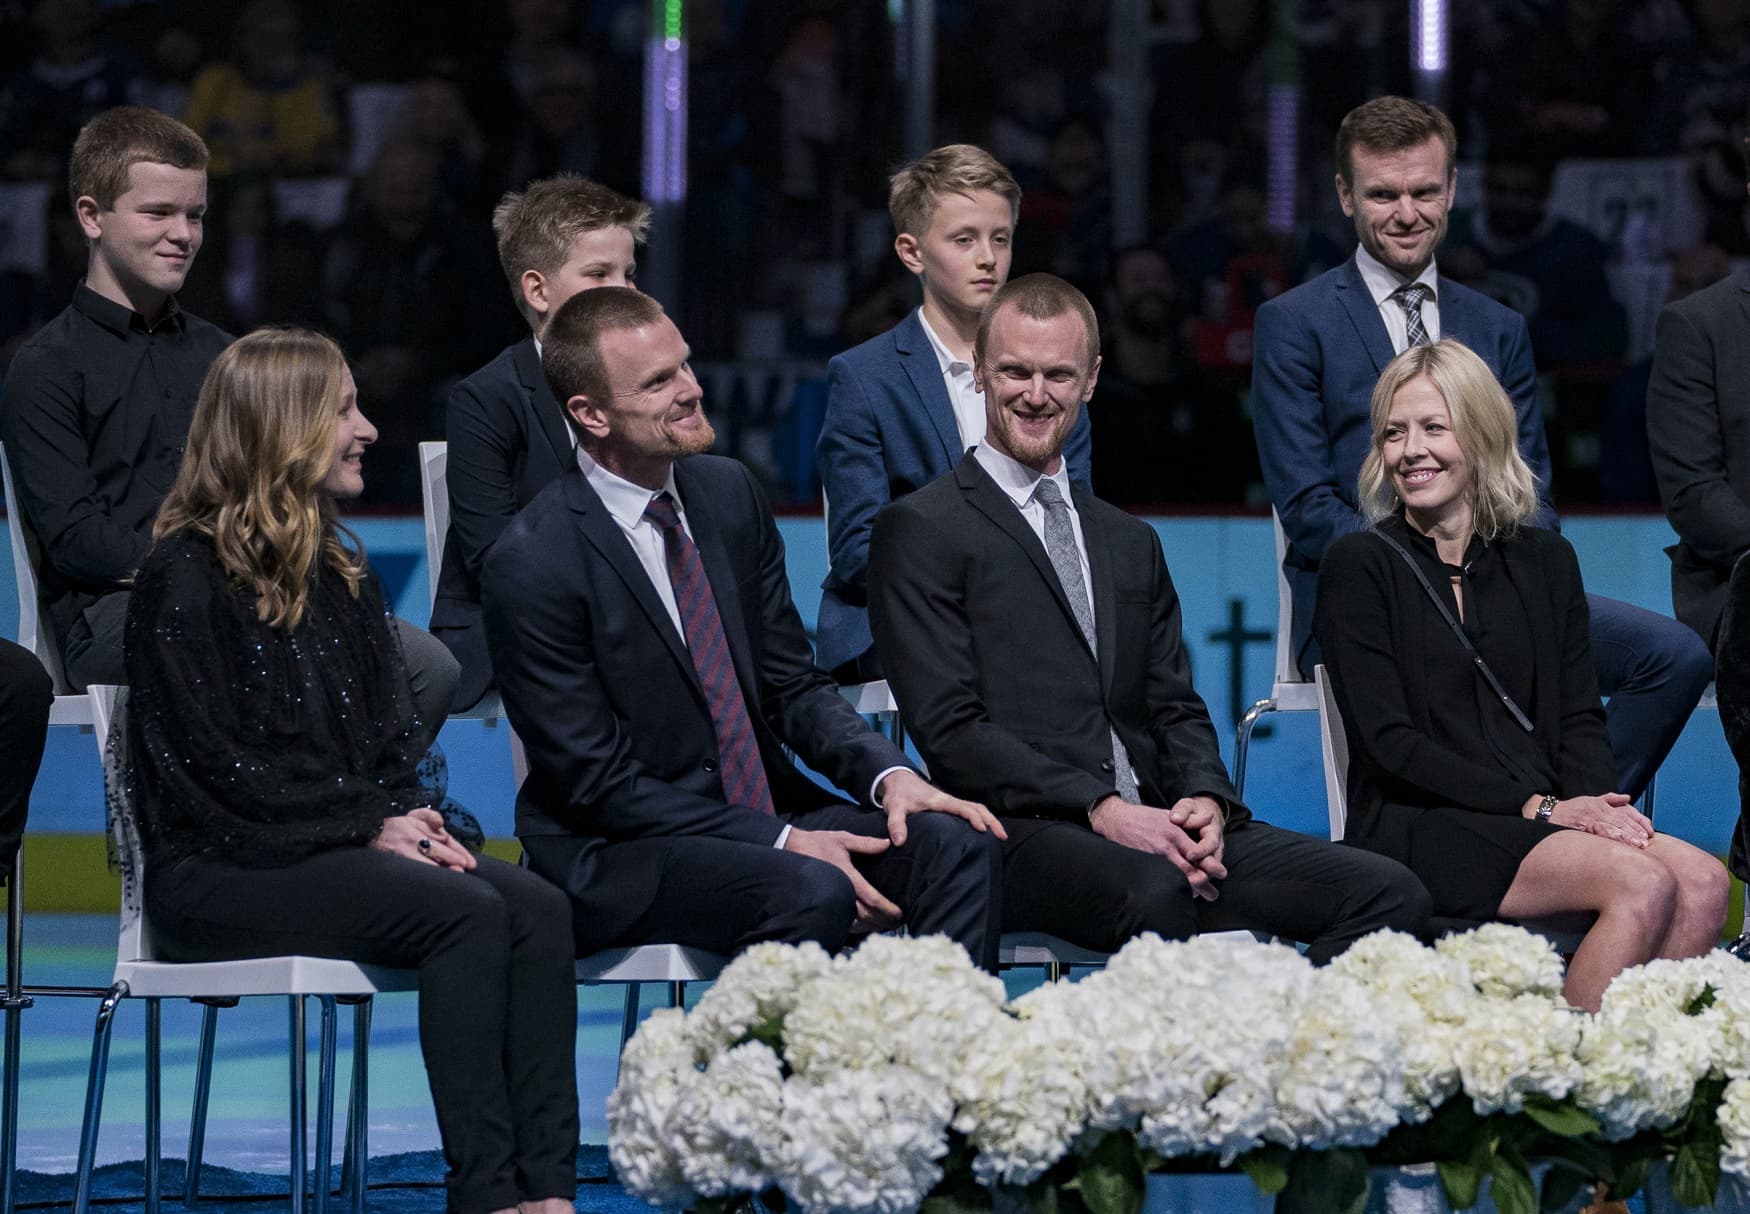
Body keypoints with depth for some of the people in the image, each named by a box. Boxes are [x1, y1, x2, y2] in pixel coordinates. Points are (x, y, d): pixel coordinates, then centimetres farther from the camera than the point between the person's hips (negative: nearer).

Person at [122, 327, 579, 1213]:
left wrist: (407, 815, -4)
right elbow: (211, 766, -12)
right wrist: (367, 826, -12)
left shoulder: (339, 567, 18)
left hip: (342, 843, 7)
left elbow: (392, 731, 18)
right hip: (217, 874, -7)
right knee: (466, 912, -30)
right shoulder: (187, 574, -6)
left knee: (537, 907, -20)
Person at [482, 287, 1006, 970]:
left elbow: (792, 683, 12)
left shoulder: (729, 494, 6)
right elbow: (597, 782, -15)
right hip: (614, 855, -7)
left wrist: (889, 774, -8)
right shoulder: (533, 563, -15)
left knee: (956, 845, -18)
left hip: (767, 808, 7)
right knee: (813, 892, -34)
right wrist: (782, 841, -21)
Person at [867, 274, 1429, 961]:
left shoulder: (1132, 545, 26)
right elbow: (950, 728, -5)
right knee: (1156, 895, -41)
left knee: (1391, 896, -16)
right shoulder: (921, 531, 5)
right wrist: (1101, 810, -16)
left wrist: (1204, 801, -3)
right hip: (1024, 832, -6)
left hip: (1155, 823, 6)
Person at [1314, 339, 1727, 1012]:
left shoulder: (1543, 560, 17)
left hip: (1548, 815, 5)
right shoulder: (1359, 566, 2)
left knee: (1702, 882, -25)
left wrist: (1596, 799, -11)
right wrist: (1538, 806, -14)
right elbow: (1391, 744, -6)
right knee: (1643, 884, -29)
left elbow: (1579, 717, 13)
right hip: (1416, 829, -5)